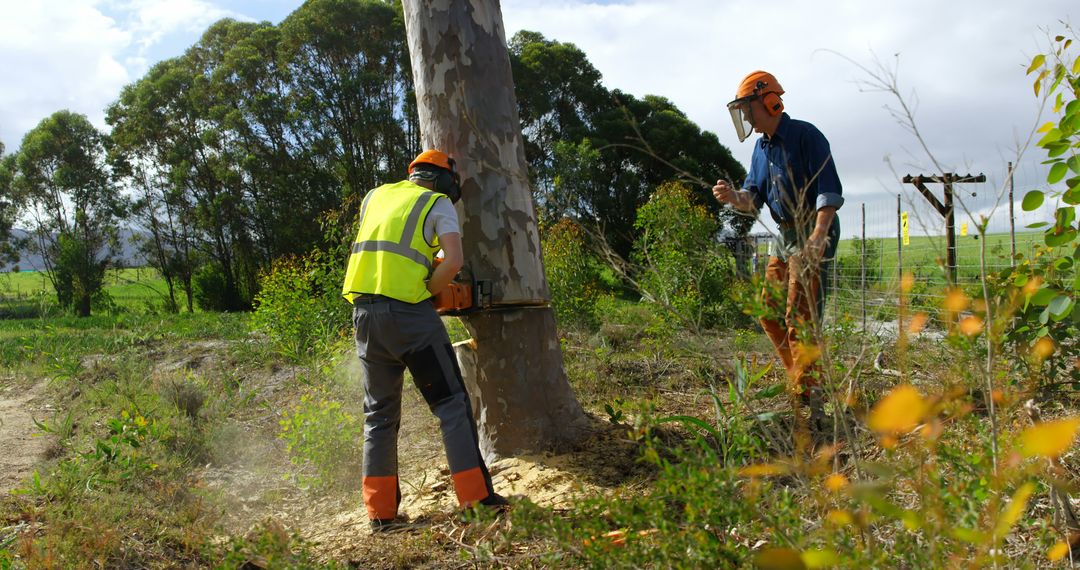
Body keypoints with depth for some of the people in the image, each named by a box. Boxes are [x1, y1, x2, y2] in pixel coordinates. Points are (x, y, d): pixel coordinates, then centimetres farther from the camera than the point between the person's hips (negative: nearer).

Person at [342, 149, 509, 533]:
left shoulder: (375, 195, 20)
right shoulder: (439, 203, 5)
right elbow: (454, 260, -10)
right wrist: (430, 289, 3)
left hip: (364, 310, 5)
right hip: (408, 312, -5)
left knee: (380, 414, 13)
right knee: (451, 403, 2)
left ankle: (380, 512, 12)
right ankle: (477, 497, -3)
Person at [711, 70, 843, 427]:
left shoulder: (805, 136, -11)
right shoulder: (761, 147, 14)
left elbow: (829, 189, -19)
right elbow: (753, 199, 12)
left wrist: (818, 235, -32)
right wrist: (733, 197, -12)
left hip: (814, 232, -9)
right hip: (785, 235, 9)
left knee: (800, 316, -14)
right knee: (770, 314, 10)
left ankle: (811, 398, -9)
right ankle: (803, 379, 21)